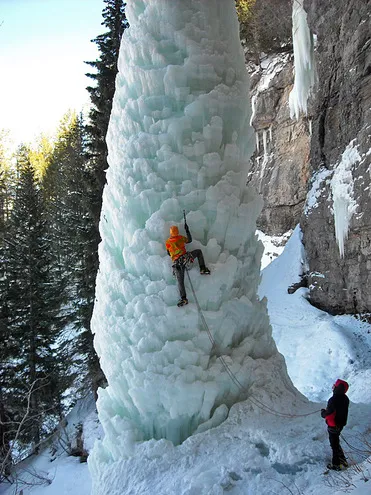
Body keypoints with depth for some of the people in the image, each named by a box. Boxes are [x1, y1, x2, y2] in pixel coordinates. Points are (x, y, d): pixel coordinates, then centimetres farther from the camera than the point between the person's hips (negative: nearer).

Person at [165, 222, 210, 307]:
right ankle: (202, 269, 12)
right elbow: (189, 240, 23)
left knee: (180, 281, 3)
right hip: (184, 258, -1)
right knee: (199, 251, 20)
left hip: (176, 263, 1)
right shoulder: (181, 237, 5)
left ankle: (183, 298, -8)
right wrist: (187, 231, 31)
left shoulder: (167, 242, 9)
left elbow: (169, 253, 20)